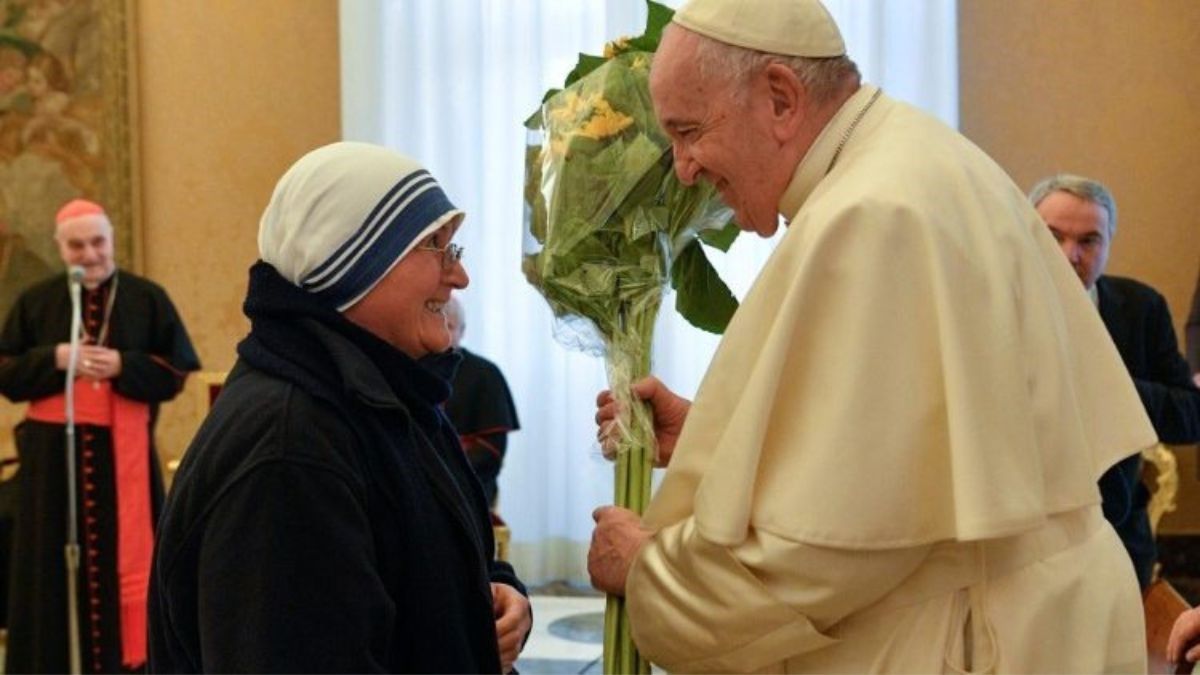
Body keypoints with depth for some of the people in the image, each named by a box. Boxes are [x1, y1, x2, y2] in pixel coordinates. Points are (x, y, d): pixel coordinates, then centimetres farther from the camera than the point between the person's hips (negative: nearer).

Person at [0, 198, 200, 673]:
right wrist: (54, 359, -12)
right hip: (54, 455, 1)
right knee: (58, 563, 4)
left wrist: (122, 366, -15)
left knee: (127, 557, 2)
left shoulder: (147, 298, 2)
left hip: (125, 453, -1)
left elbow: (174, 373, 0)